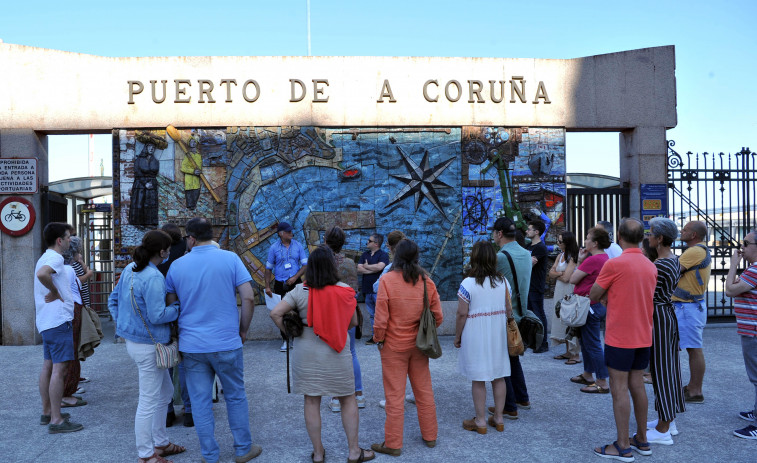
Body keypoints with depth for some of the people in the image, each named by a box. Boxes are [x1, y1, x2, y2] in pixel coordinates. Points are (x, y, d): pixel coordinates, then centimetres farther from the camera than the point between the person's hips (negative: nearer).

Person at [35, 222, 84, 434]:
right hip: (58, 320, -11)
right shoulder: (55, 258, -15)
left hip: (47, 321, 11)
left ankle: (47, 412, 26)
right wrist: (55, 292, -21)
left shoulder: (45, 258, 17)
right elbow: (42, 274, -35)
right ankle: (56, 420, -7)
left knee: (48, 366, 16)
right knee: (59, 368, -9)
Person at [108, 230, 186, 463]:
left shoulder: (129, 269, 6)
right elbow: (157, 316, -24)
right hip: (148, 345, -10)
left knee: (165, 392, 22)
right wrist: (179, 307, -10)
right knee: (149, 401, 4)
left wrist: (121, 323, 17)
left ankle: (161, 443, 34)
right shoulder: (153, 277, -23)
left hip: (133, 340, 10)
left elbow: (113, 300, 14)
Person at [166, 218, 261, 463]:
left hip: (191, 345, 1)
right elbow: (248, 298, -11)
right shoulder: (230, 259, -6)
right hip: (226, 342, -1)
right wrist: (243, 330, 2)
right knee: (236, 397, 14)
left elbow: (169, 304, 8)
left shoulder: (177, 265, 0)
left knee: (200, 402, 11)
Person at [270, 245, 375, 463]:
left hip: (307, 354, 1)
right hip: (337, 355, -1)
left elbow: (275, 313, -13)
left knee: (311, 402, 12)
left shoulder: (300, 291, -8)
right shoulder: (344, 291, -8)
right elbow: (353, 322, 1)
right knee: (348, 401, 14)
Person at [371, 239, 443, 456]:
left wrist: (379, 339, 0)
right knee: (424, 391, 17)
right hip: (418, 346, 4)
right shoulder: (426, 281, -4)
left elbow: (381, 318, -15)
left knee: (395, 395, 6)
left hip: (394, 346, -3)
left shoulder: (387, 280, -15)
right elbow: (438, 316, 0)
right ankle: (430, 436, 30)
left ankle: (393, 444, 16)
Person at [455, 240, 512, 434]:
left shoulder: (468, 284, -14)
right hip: (498, 335, 5)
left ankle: (480, 421, 13)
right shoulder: (503, 282, 1)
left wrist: (457, 336, -2)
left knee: (478, 379, 4)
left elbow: (462, 314, -13)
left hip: (475, 337, -5)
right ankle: (498, 418, 23)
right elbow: (509, 309, 4)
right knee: (499, 376, 13)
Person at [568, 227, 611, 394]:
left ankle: (602, 383, 0)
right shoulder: (604, 258, 13)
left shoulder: (593, 259, -20)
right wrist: (581, 261, 5)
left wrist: (579, 261, -4)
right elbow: (584, 276, 14)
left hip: (590, 305, -11)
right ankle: (587, 375, 33)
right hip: (598, 304, 11)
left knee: (592, 344, -5)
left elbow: (573, 279, -15)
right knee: (586, 342, 21)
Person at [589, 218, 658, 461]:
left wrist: (606, 294, 11)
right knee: (636, 384, 16)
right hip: (643, 335, 7)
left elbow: (593, 296, -8)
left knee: (620, 388, 0)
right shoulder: (650, 266, 5)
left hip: (620, 337, -7)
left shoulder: (614, 264, -16)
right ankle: (641, 439, 25)